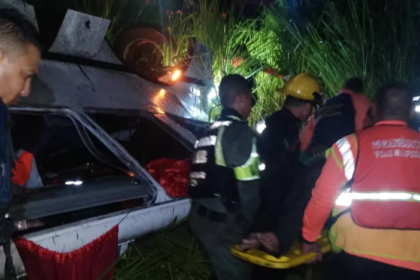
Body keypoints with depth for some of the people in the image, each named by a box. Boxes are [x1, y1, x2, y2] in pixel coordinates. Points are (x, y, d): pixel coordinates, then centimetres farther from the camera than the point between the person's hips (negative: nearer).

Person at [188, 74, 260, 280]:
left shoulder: (210, 131, 14)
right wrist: (249, 222, -1)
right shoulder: (240, 131, -13)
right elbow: (248, 185, -17)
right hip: (222, 220, -8)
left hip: (201, 214, 9)